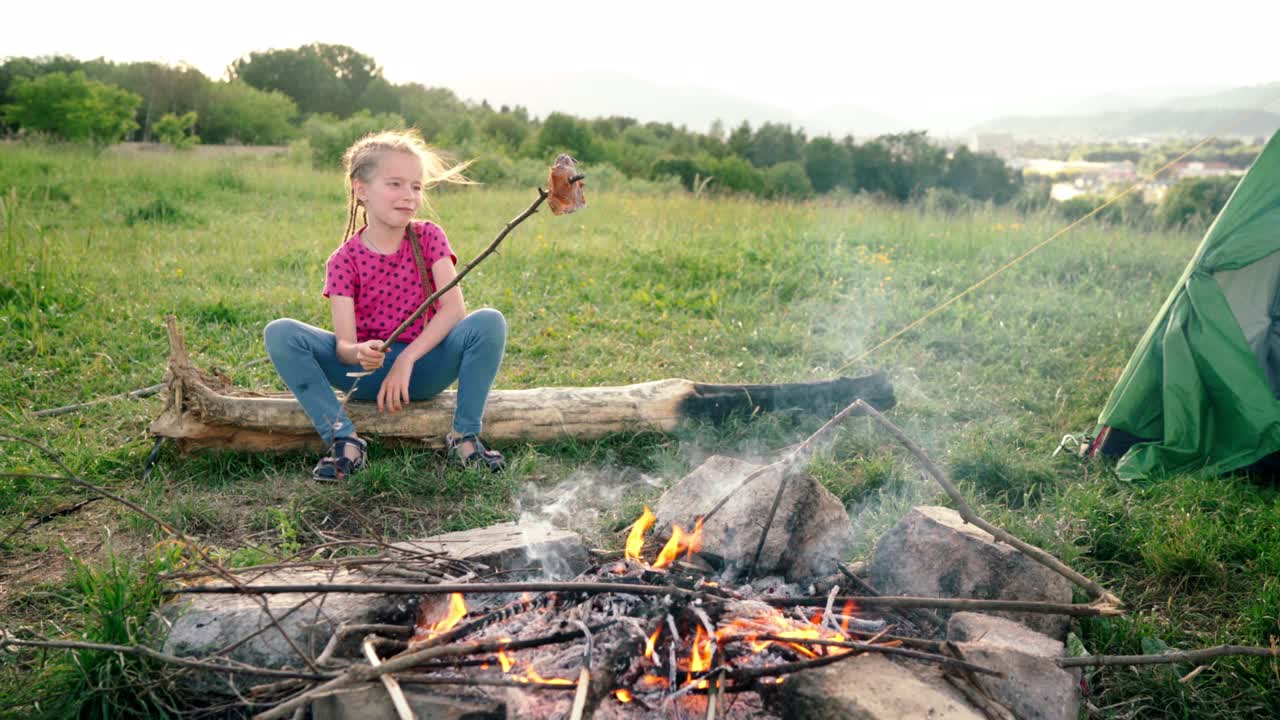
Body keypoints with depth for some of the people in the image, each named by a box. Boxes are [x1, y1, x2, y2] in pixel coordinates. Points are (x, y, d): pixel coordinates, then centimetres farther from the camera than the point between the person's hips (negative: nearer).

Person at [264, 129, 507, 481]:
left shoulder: (428, 238, -2)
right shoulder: (344, 260, -4)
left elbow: (454, 308, -15)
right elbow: (344, 344, -13)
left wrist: (407, 360, -24)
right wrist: (357, 354, -39)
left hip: (425, 366, 0)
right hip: (370, 370, 0)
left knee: (490, 321, -27)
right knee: (279, 333, -20)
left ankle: (464, 435, -19)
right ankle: (344, 439, -23)